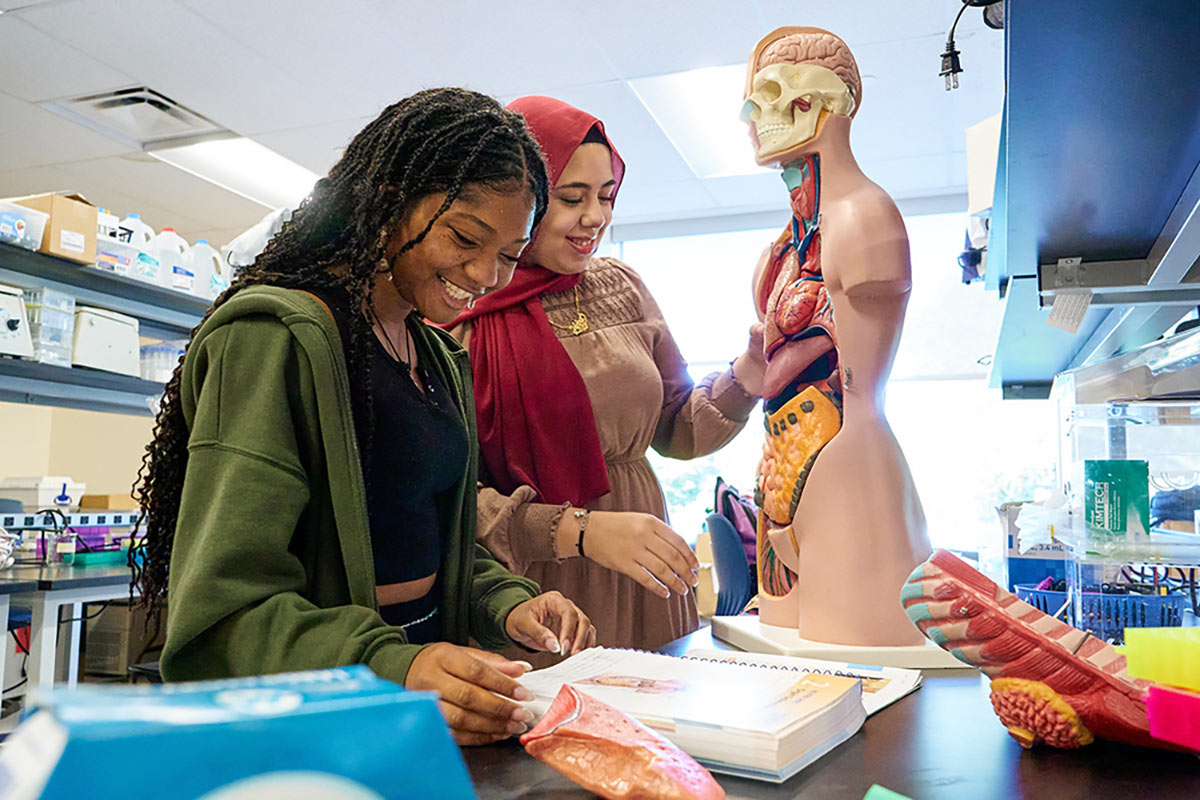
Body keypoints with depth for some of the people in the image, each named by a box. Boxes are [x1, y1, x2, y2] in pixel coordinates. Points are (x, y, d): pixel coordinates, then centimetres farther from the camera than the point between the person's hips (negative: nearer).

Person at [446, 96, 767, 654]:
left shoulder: (621, 287, 7)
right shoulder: (456, 314, -11)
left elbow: (674, 430, 12)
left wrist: (746, 377, -5)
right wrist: (580, 530, -24)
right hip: (530, 596, -5)